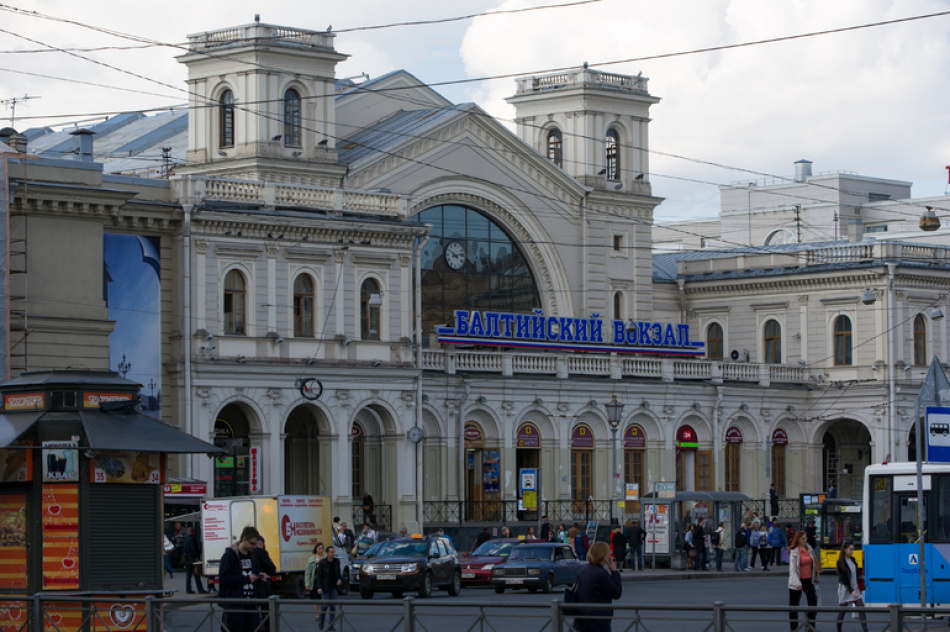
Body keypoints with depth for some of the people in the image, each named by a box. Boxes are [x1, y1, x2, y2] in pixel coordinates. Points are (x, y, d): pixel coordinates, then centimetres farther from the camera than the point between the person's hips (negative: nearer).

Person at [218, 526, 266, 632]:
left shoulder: (253, 554, 13)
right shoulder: (230, 554, -10)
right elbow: (223, 578, -17)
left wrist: (259, 576, 1)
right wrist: (246, 579, -19)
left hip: (250, 602, 7)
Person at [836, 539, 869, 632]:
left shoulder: (853, 560, 8)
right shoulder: (840, 562, -10)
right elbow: (843, 578, -14)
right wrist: (851, 591, -19)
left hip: (855, 588, 5)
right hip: (845, 588, -5)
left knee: (861, 608, -6)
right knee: (842, 611, 3)